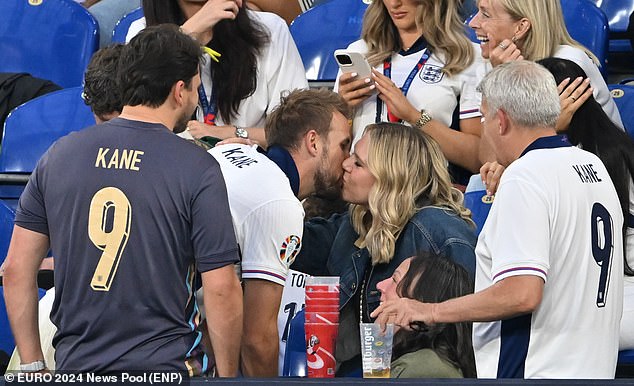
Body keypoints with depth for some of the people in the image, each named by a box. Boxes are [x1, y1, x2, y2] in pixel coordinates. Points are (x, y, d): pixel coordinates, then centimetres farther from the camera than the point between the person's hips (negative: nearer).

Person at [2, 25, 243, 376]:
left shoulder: (60, 154, 6)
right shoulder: (197, 169, -7)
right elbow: (221, 289, -8)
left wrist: (32, 365, 12)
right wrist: (227, 376, 3)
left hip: (75, 364, 4)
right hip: (165, 365, -4)